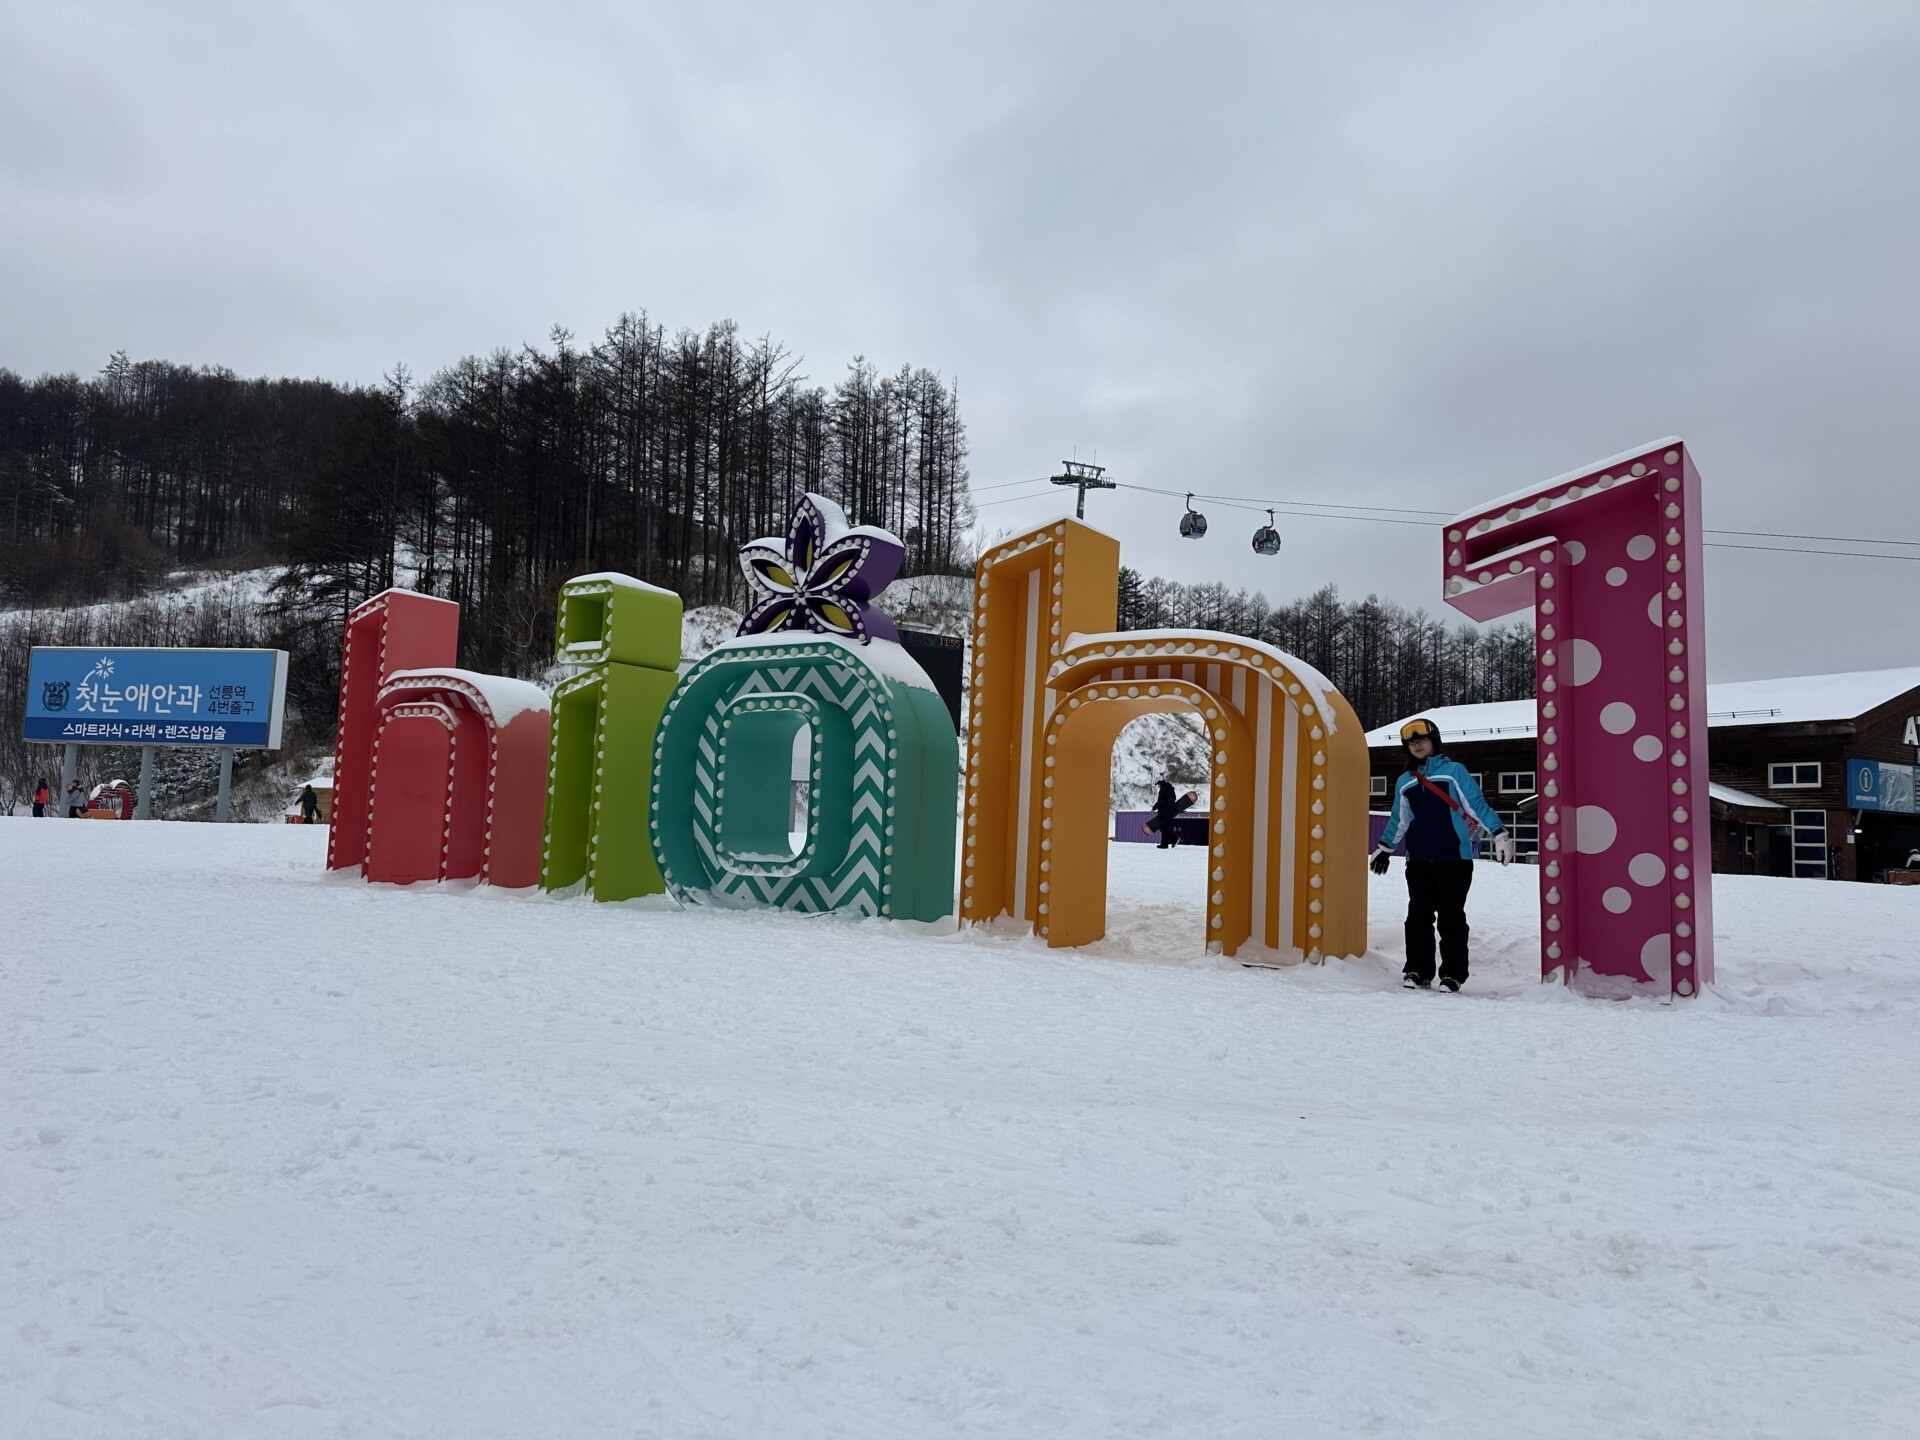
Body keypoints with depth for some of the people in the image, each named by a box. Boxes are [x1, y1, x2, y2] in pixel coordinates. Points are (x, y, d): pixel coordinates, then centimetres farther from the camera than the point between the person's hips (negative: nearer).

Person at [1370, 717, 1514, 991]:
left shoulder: (1454, 771, 1)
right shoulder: (1404, 782, 14)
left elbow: (1477, 805, -1)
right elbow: (1398, 820, 25)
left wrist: (1500, 834, -8)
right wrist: (1384, 848, 30)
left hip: (1454, 857, -4)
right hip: (1418, 860, 4)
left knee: (1451, 916, -1)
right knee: (1418, 916, 5)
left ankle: (1453, 974, 6)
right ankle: (1418, 970, 13)